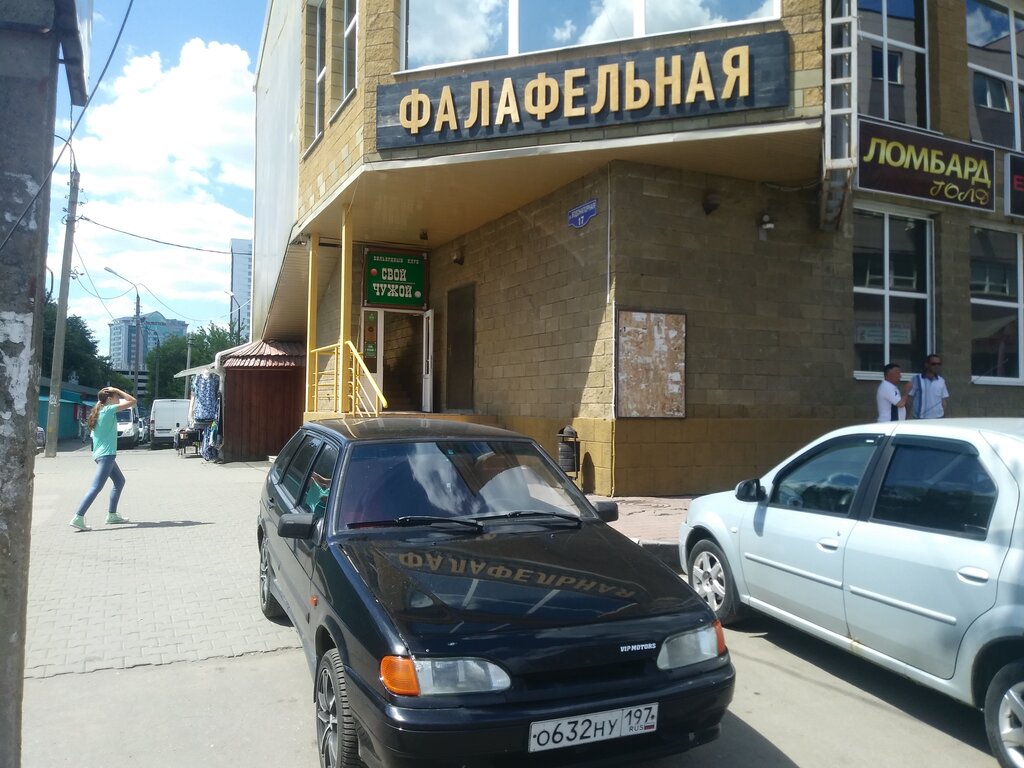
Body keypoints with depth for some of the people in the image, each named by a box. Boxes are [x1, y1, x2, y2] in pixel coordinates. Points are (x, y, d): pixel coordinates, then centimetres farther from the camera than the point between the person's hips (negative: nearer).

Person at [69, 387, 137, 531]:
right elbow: (133, 401, -11)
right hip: (106, 454, -10)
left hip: (100, 453, 10)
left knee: (120, 481, 19)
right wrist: (117, 390, -3)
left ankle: (112, 515, 21)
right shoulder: (109, 410, -10)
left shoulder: (99, 411, 13)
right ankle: (78, 518, -17)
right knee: (96, 487, -12)